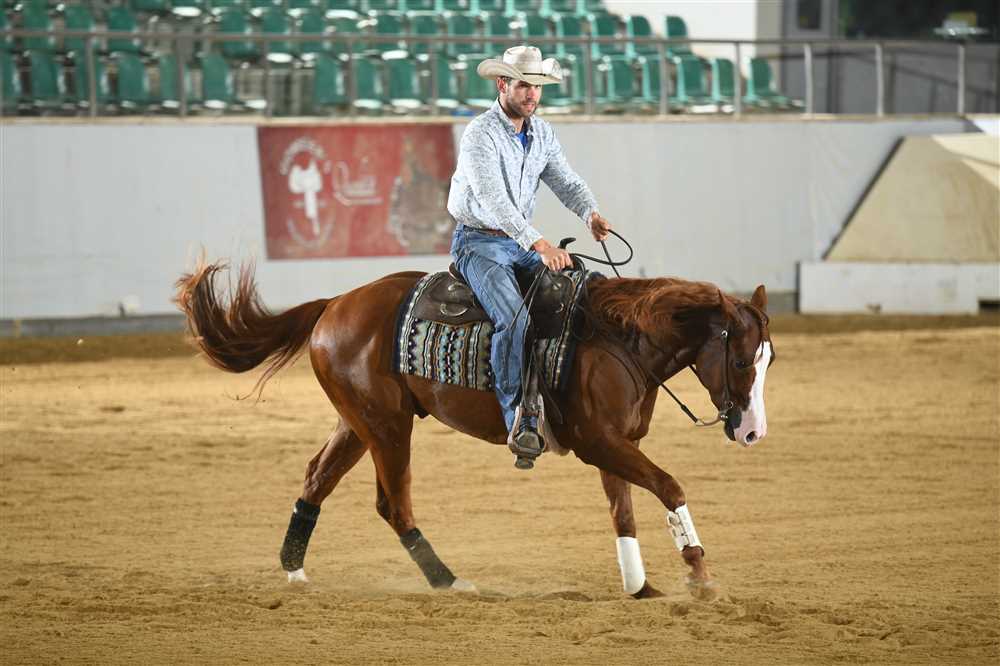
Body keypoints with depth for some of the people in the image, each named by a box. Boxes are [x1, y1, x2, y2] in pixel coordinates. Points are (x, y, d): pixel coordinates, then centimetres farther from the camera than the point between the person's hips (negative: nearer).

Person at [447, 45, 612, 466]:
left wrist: (591, 213, -20)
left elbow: (566, 182, 5)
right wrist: (539, 243, -42)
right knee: (513, 317, -29)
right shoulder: (481, 135, -19)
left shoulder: (541, 133, 7)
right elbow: (493, 198, -31)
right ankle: (519, 422, -30)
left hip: (522, 243, 8)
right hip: (479, 243, -8)